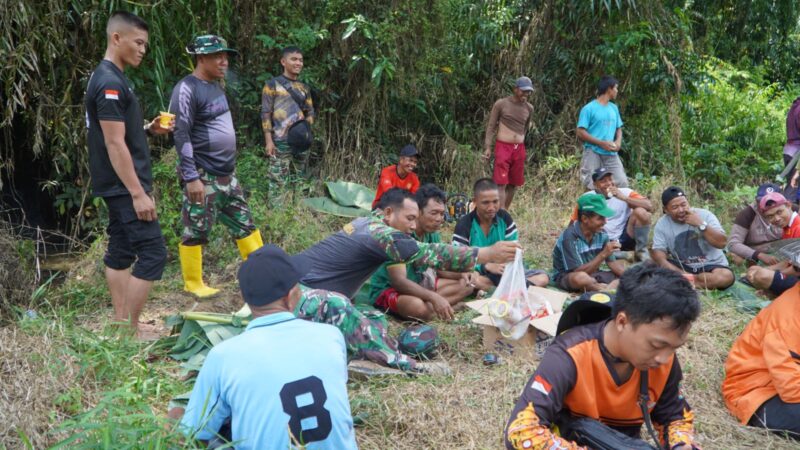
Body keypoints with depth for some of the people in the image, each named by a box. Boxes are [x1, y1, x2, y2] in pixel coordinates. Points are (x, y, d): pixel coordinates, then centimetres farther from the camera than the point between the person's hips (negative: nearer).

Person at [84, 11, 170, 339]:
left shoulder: (110, 78, 14)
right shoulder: (110, 83, -18)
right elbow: (114, 143, -22)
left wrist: (149, 129, 6)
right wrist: (138, 193, -23)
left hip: (118, 187, 10)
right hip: (125, 187, -10)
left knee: (121, 251, 13)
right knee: (152, 252, -8)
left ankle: (121, 323, 21)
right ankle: (130, 330, -1)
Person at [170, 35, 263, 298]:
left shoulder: (215, 86, 13)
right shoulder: (187, 89, -13)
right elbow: (181, 136, -18)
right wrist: (191, 177, -21)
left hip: (227, 175, 9)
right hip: (203, 177, -9)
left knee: (244, 223, 12)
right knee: (196, 231, 2)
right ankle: (193, 284, 14)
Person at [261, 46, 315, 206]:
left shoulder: (304, 88, 15)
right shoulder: (272, 84, 0)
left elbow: (311, 112, 20)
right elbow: (265, 113, -4)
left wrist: (306, 127, -2)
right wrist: (269, 140, -11)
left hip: (301, 141, 5)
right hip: (281, 142, -5)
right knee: (278, 181, -7)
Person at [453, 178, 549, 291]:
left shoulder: (504, 217, 1)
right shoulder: (464, 225, -11)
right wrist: (487, 266, -31)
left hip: (504, 272, 5)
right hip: (480, 274, -5)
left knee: (543, 277, -12)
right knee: (470, 279, -40)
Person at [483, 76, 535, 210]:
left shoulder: (529, 108, 9)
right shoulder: (501, 104, -3)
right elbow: (491, 126, -2)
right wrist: (487, 147, -9)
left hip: (519, 149, 5)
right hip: (503, 147, -5)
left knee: (514, 183, 9)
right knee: (501, 182, -11)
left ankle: (506, 211, 20)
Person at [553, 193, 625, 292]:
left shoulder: (601, 234, -6)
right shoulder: (570, 236, -26)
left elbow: (612, 262, 1)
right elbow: (578, 272, -28)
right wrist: (603, 254, -34)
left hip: (592, 274, 6)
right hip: (567, 277, -6)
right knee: (580, 277, -40)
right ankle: (610, 289, -17)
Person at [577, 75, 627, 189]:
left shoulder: (614, 108, 13)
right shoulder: (589, 108, -6)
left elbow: (618, 128, 21)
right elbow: (580, 133, -10)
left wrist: (618, 141, -2)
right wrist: (601, 143, -15)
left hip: (611, 154, 6)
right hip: (593, 153, -6)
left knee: (622, 183, -1)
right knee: (592, 188, -4)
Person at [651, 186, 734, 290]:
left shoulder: (705, 215, -10)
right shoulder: (662, 224, -6)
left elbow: (722, 243, -18)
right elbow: (657, 253, -14)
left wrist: (701, 224, -29)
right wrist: (679, 272, -29)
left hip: (710, 265, 0)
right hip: (682, 266, 0)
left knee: (726, 276, -33)